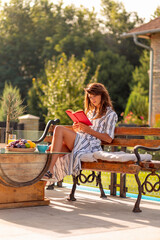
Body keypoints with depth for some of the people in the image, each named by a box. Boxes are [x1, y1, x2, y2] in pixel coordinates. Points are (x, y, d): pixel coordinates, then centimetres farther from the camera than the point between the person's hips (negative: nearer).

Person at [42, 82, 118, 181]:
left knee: (59, 129, -25)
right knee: (52, 149, -18)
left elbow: (109, 139, -3)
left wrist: (89, 130, -12)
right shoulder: (90, 112, 31)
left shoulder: (111, 114, 7)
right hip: (80, 142, 8)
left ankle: (50, 170, -30)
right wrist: (76, 129, 6)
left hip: (90, 145, -7)